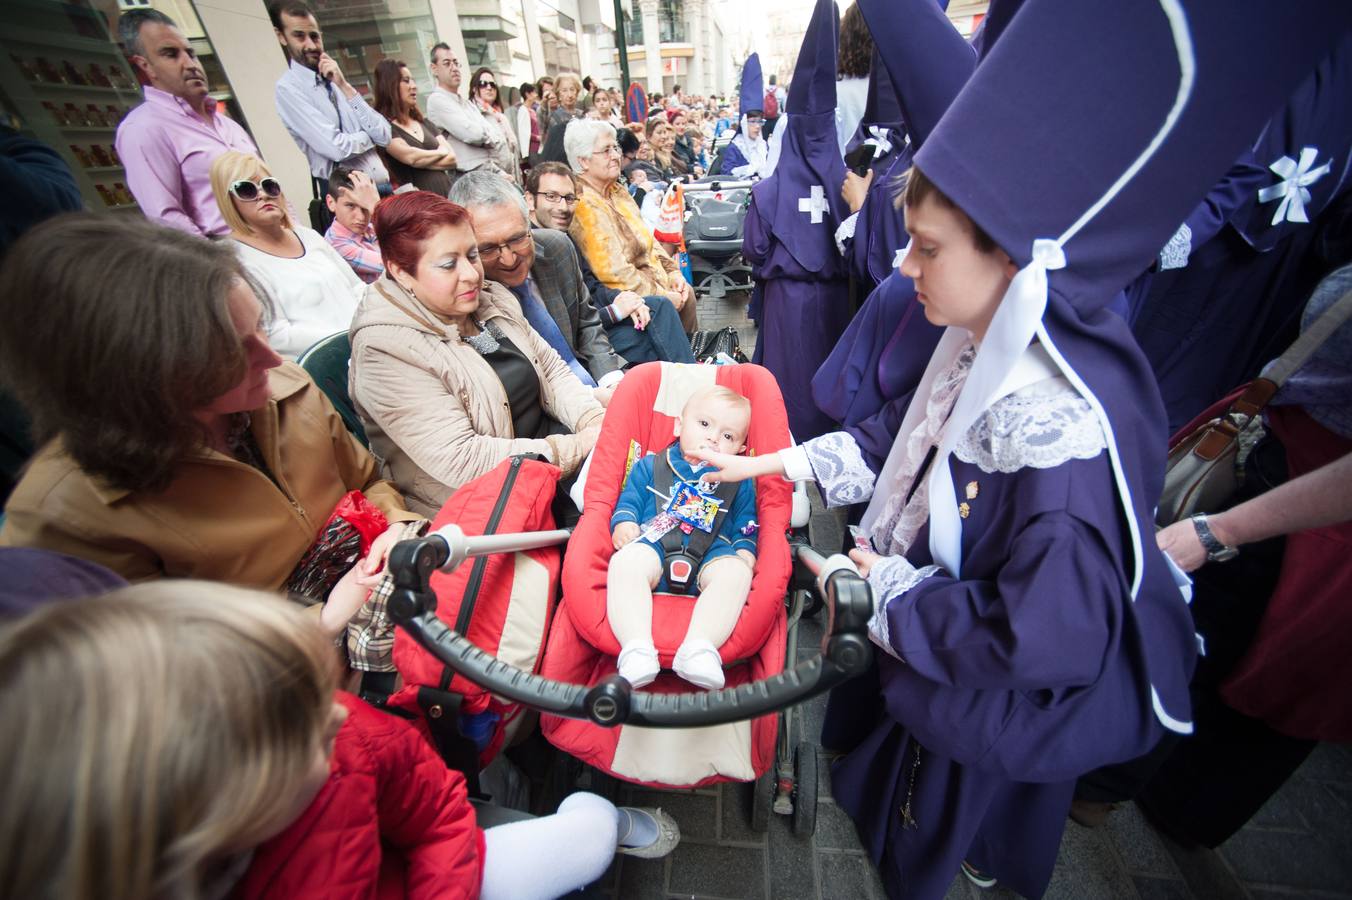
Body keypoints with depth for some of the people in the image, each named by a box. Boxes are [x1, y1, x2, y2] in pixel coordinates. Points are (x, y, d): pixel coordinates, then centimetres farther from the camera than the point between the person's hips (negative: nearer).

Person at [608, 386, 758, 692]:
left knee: (735, 573, -33)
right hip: (653, 544, 0)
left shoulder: (739, 483, 22)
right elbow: (630, 498, 19)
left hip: (712, 554, 1)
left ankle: (700, 648, -43)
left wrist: (745, 552, -1)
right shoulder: (650, 466, 21)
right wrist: (623, 522, -2)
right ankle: (636, 650, -43)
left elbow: (746, 525, 20)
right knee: (624, 563, -34)